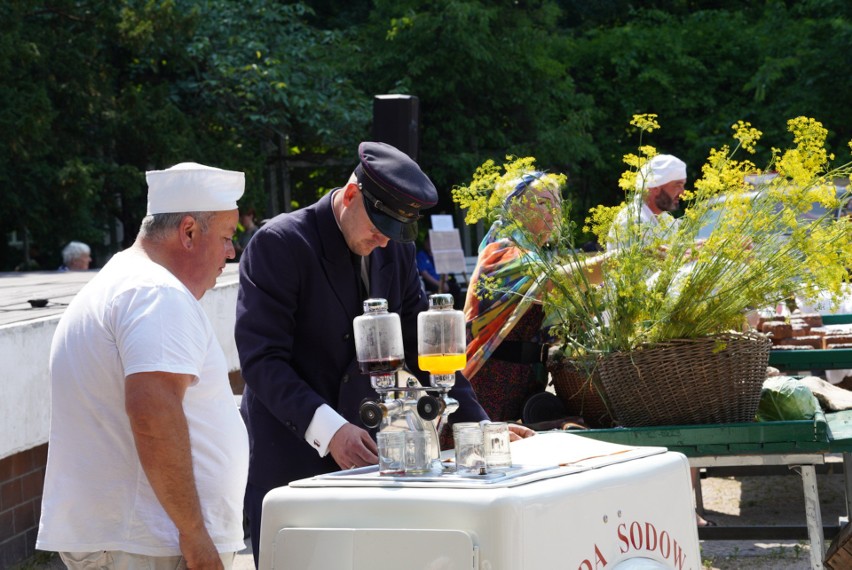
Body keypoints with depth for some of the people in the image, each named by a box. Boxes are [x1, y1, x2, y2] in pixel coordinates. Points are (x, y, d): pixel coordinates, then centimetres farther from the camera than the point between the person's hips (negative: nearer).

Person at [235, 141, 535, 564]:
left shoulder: (395, 252, 9)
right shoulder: (279, 244, -10)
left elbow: (422, 348, 14)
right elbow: (261, 358, -17)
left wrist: (478, 425, 2)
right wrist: (327, 428, -29)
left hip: (363, 453, 5)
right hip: (291, 460, -5)